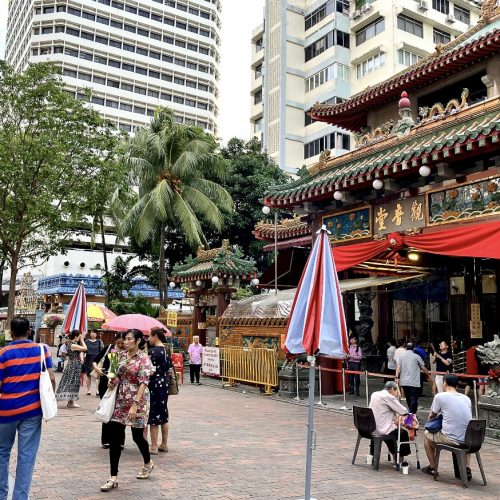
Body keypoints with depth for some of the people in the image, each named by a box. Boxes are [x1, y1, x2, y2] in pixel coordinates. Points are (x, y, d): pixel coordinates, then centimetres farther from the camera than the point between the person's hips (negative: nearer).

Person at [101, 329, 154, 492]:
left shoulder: (144, 359, -13)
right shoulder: (122, 355, 6)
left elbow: (143, 383, -20)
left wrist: (135, 404, -25)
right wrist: (113, 381, 1)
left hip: (137, 400, -6)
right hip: (121, 399, 6)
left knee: (137, 435, 8)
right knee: (115, 437, -1)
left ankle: (148, 463, 37)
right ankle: (114, 478, 6)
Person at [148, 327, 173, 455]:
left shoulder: (153, 351, -16)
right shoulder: (166, 350, 8)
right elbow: (170, 369, 11)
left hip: (154, 385, -8)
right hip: (164, 385, 8)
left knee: (153, 416, 1)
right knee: (163, 415, 14)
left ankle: (154, 447, 7)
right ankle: (164, 444, 22)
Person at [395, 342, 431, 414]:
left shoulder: (401, 356, 6)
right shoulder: (416, 356, -2)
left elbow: (398, 367, -4)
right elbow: (423, 368, 3)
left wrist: (397, 377, -6)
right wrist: (428, 375, 17)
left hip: (404, 382, 4)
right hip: (414, 382, -4)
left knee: (408, 398, 17)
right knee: (414, 399, -6)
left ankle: (411, 413, 29)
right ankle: (412, 414, -18)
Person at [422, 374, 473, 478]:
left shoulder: (440, 396, -3)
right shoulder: (466, 398, 10)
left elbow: (431, 416, 9)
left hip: (450, 439, -4)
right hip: (467, 440, 4)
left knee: (427, 434, 26)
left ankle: (432, 467, 31)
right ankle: (467, 468, 27)